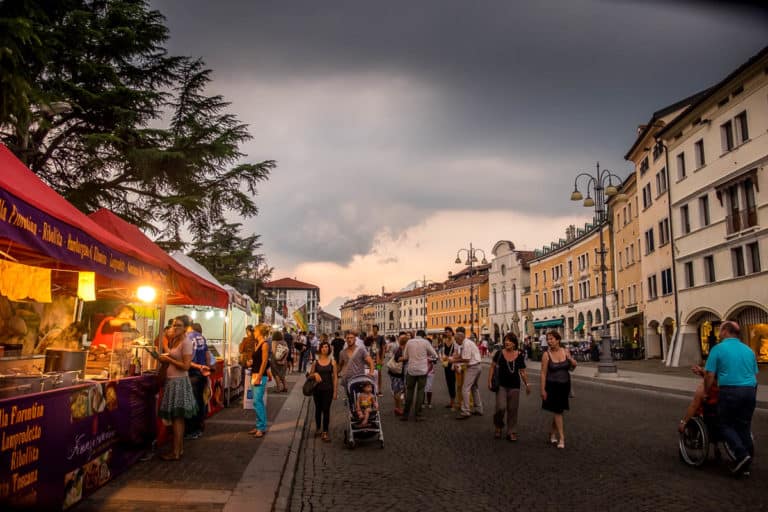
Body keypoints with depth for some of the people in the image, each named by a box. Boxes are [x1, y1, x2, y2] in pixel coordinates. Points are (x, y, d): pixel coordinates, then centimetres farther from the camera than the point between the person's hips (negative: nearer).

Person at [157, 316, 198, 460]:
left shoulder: (186, 342, -14)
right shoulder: (174, 340, 12)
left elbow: (186, 366, -19)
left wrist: (168, 359, -12)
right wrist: (164, 358, 3)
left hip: (179, 381, -9)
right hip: (172, 380, 9)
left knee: (177, 417, -4)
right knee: (177, 418, 14)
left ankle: (175, 452, 2)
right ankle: (180, 448, 22)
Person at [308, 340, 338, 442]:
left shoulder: (332, 362, 0)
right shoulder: (315, 362, 2)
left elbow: (335, 377, 1)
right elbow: (310, 375, 10)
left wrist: (335, 391, -2)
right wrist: (315, 374, -13)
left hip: (328, 389, -1)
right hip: (317, 389, 1)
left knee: (326, 410, -5)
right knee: (318, 409, 13)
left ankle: (325, 432, -2)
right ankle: (318, 428, 31)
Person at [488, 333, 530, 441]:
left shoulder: (520, 355, 0)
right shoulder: (499, 353, -4)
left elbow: (523, 372, 7)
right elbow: (492, 367, 2)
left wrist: (527, 385, 5)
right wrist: (490, 381, -4)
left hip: (514, 386, 2)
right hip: (501, 385, -2)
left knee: (513, 409, 5)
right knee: (501, 407, -12)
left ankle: (511, 432, 18)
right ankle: (498, 427, 15)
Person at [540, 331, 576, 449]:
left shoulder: (565, 351, -1)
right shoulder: (547, 355, -10)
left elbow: (572, 367, 10)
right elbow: (543, 373, -9)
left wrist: (571, 359, -12)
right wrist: (543, 389, -12)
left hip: (565, 385, 4)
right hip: (553, 385, -4)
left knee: (559, 410, 14)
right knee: (558, 411, -4)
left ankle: (552, 432, 33)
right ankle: (561, 438, 3)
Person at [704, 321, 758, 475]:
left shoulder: (718, 349, -3)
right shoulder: (748, 350, 13)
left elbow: (709, 376, -6)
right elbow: (755, 375, 18)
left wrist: (706, 393, 6)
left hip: (730, 390, -5)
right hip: (750, 391, 5)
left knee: (726, 425, 6)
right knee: (744, 426, 12)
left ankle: (742, 455, -11)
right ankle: (745, 464, 15)